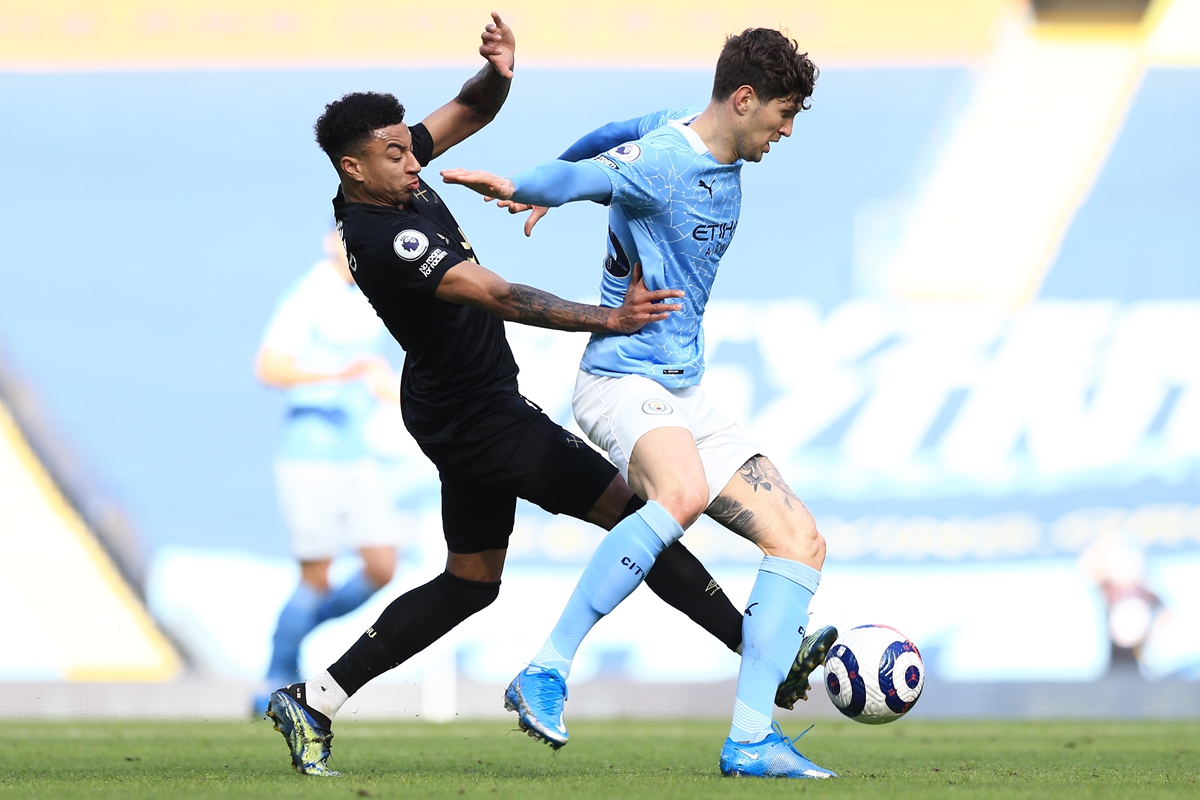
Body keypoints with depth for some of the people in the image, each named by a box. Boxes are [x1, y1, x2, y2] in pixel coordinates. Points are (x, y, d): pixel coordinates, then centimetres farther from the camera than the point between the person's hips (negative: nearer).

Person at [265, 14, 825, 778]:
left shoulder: (389, 177, 0)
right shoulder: (386, 240, -27)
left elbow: (473, 112, 9)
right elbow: (502, 299, -35)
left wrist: (498, 75, -15)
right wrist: (609, 319, -41)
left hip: (462, 409, 10)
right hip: (475, 416, -10)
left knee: (470, 582, 17)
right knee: (629, 508, -7)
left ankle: (314, 701, 15)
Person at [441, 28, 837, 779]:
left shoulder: (725, 161, 14)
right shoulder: (662, 161, -13)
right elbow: (582, 177, -31)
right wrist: (517, 186, -50)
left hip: (687, 393, 10)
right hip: (623, 377, -9)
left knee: (801, 540, -1)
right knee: (683, 493, -39)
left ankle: (751, 739, -5)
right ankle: (546, 675, -33)